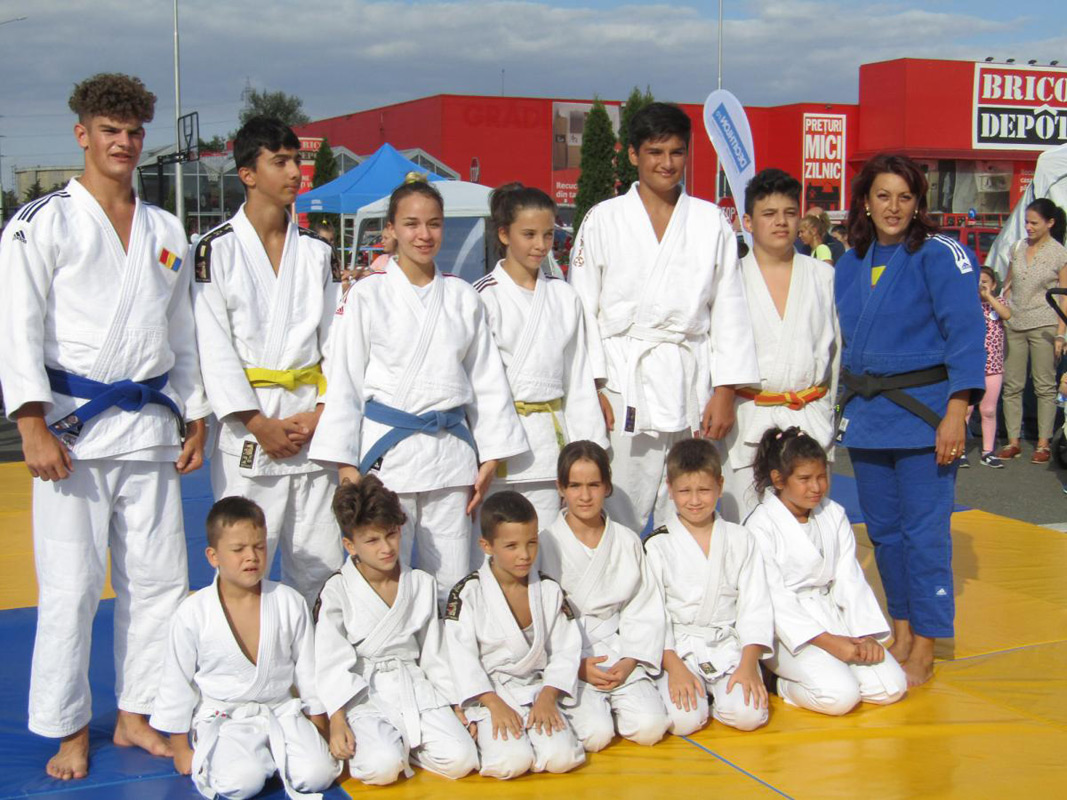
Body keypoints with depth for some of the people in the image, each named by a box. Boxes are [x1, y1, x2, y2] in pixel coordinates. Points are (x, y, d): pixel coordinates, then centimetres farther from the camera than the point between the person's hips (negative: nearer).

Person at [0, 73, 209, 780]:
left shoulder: (166, 231, 13)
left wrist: (196, 418, 14)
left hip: (150, 425, 5)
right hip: (73, 426, -5)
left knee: (157, 577, 9)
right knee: (71, 584, -1)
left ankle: (136, 715, 23)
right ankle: (69, 730, 14)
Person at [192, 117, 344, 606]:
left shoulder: (317, 252, 12)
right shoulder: (217, 250, -1)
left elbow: (336, 340, 8)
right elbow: (214, 348, -6)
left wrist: (320, 413, -6)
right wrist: (260, 424, -11)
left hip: (314, 423, 4)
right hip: (248, 429, -4)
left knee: (320, 563, 7)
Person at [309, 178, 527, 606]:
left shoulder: (463, 297, 8)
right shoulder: (368, 295, 0)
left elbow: (487, 379, 12)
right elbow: (343, 380, -1)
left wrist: (490, 458, 8)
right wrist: (345, 462, -6)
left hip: (451, 451, 3)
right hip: (388, 448, -3)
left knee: (451, 582, 6)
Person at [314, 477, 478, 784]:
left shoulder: (422, 585, 8)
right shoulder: (337, 592, -4)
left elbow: (434, 652, 13)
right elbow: (331, 661, -8)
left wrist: (457, 705, 7)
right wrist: (337, 720, -17)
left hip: (414, 688, 4)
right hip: (362, 692, -4)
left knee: (461, 759, -16)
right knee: (383, 767, -29)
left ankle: (401, 741, 9)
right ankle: (365, 743, 5)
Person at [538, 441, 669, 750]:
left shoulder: (627, 542, 6)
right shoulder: (546, 545, -4)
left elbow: (644, 610, 7)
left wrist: (630, 661, -8)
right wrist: (576, 666, -14)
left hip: (617, 652, 3)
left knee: (650, 728, -18)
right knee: (595, 735, -23)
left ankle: (608, 701, 9)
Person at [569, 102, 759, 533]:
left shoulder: (711, 222, 9)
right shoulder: (602, 220, 5)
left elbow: (729, 310, 8)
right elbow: (583, 309, 3)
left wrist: (724, 392, 1)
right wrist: (592, 390, -5)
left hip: (692, 383, 2)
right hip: (623, 384, -1)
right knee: (615, 517, -3)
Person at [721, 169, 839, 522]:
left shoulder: (823, 277, 8)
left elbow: (833, 347, 13)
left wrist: (826, 410, 12)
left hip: (809, 419, 1)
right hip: (748, 421, -1)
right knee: (743, 523, 0)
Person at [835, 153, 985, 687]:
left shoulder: (939, 255, -8)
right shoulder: (850, 264, 10)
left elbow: (966, 336, -12)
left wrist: (955, 414, -18)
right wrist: (845, 405, 14)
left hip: (923, 411, -6)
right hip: (866, 413, 6)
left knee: (924, 532, -2)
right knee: (883, 530, 12)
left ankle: (923, 650, 9)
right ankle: (901, 634, 26)